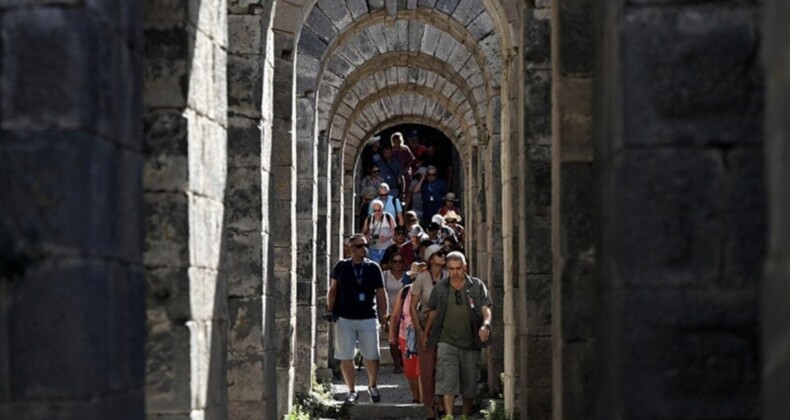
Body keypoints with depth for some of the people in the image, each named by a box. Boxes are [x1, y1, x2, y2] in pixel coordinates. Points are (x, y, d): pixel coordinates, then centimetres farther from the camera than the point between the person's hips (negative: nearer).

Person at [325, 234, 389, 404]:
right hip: (344, 318, 0)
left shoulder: (373, 268, 4)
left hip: (368, 318, 0)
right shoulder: (341, 267, 2)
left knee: (372, 356, 3)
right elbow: (333, 289, 9)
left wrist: (383, 315, 1)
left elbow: (380, 293, 6)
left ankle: (372, 386, 26)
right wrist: (330, 309, -1)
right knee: (346, 357, 1)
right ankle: (352, 391, 13)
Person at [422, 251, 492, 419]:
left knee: (469, 382, 10)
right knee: (447, 379, -15)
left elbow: (486, 309, -3)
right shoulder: (440, 288, 6)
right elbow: (432, 312, 13)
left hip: (470, 342, 1)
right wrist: (425, 334, 10)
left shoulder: (477, 286, 3)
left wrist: (485, 325, -23)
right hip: (447, 342, -1)